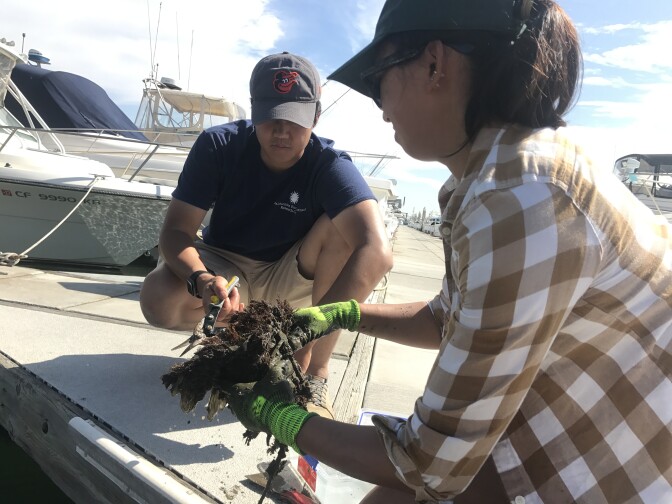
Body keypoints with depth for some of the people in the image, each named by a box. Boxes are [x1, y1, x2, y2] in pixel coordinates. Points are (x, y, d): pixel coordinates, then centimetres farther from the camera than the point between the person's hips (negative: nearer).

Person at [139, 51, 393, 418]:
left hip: (291, 280, 0)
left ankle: (316, 373, -18)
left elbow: (376, 252, -39)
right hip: (225, 268, 1)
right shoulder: (218, 145, -17)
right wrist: (201, 280, -41)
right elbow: (176, 230, -19)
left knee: (343, 226, -30)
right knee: (158, 300, -30)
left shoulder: (329, 165, -23)